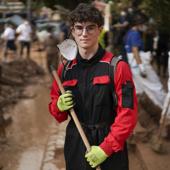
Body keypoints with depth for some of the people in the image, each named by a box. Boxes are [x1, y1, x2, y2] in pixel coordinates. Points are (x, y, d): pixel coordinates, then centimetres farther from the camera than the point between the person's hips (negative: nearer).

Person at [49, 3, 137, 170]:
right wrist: (59, 106, -10)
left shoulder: (117, 67, -11)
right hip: (75, 144, 4)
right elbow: (55, 107, 13)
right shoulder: (65, 69, 3)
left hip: (110, 145, -4)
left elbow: (127, 114, -14)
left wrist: (105, 148, -18)